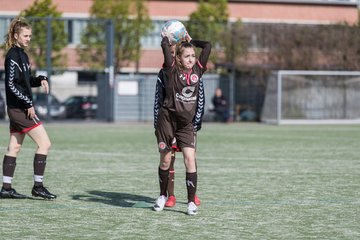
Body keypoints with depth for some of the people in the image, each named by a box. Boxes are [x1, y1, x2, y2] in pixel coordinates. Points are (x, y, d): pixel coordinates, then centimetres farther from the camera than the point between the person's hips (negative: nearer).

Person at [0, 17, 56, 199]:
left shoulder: (22, 54, 15)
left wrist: (40, 80, 4)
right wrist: (28, 104, -19)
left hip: (19, 108, 9)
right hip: (19, 108, -9)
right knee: (44, 143, -9)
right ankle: (38, 186, -6)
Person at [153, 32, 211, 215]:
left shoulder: (197, 70, 3)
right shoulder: (172, 70, -6)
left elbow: (207, 46, -2)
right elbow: (165, 46, -16)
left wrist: (190, 41, 10)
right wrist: (166, 38, 3)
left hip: (186, 123, 2)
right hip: (167, 119, -2)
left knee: (190, 159, -10)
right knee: (165, 160, 9)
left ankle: (191, 202, -5)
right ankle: (163, 196, 28)